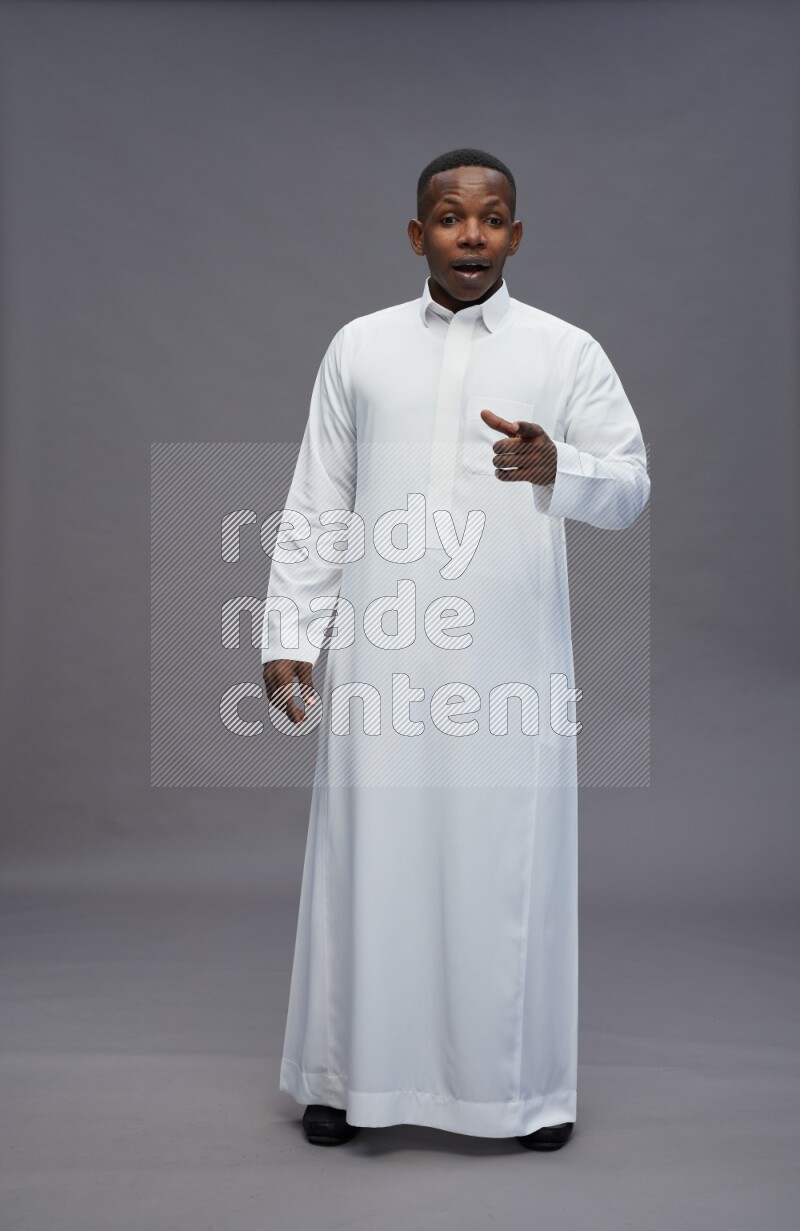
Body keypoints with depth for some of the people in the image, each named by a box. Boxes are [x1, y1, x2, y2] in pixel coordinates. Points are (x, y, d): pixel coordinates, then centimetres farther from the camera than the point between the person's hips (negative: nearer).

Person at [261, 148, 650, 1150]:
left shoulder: (567, 351, 5)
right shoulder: (360, 347, 9)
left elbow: (631, 487, 1)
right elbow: (317, 506, 8)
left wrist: (556, 468, -21)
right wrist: (288, 636, 2)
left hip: (511, 655, -1)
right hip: (382, 649, 1)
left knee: (512, 860, 4)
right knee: (370, 853, 5)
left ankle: (526, 1081, 20)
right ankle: (349, 1073, 21)